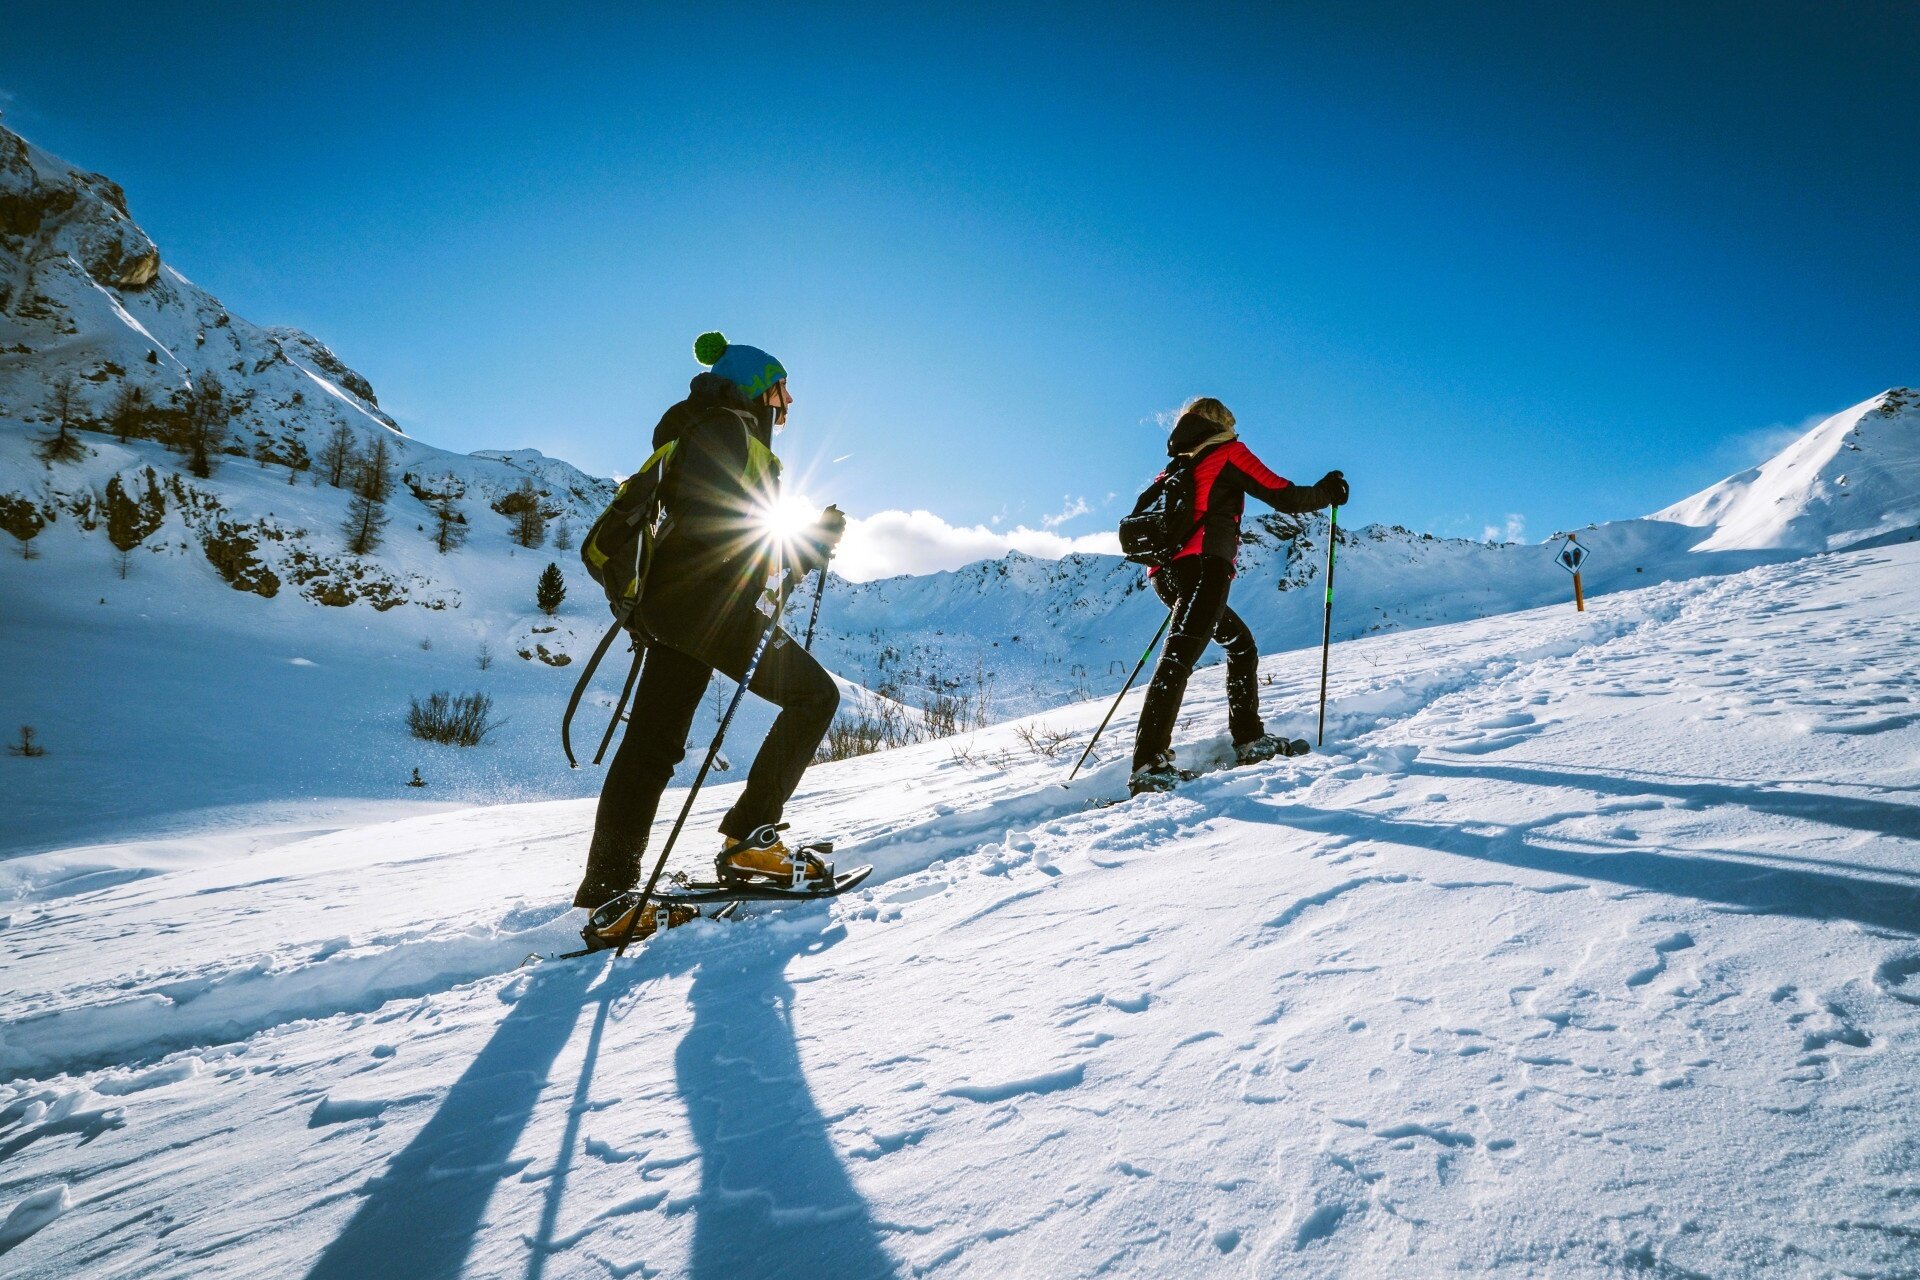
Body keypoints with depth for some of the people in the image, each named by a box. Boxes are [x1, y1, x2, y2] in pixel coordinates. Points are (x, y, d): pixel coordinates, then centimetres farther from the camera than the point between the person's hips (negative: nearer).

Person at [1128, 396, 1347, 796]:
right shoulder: (1229, 453, 11)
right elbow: (1284, 497, 6)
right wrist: (1326, 492, 23)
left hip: (1166, 574, 8)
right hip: (1204, 565, -8)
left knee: (1240, 643, 22)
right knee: (1180, 654, -20)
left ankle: (1249, 740, 22)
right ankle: (1149, 762, -32)